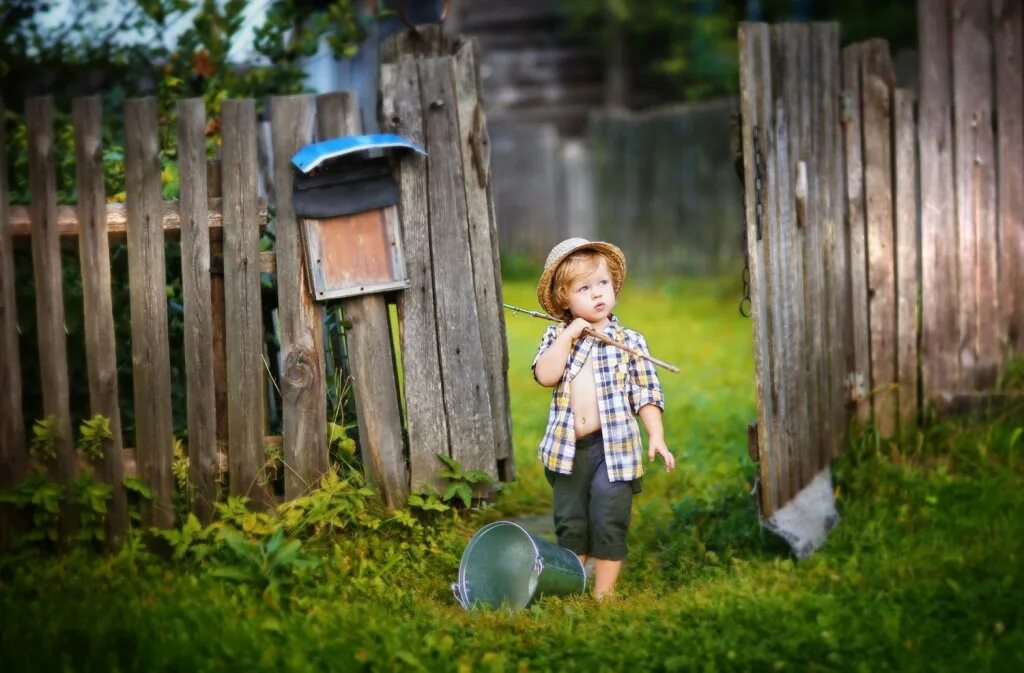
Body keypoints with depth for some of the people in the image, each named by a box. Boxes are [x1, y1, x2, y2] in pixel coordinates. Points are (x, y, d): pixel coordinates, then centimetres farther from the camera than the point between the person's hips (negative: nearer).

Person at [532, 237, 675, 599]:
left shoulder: (630, 342, 1)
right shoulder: (557, 336, 5)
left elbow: (647, 395, 1)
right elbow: (545, 375, -12)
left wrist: (657, 437, -9)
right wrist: (569, 335, -14)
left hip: (614, 447, -2)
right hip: (568, 448, 2)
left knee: (609, 522, -2)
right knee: (569, 523, 12)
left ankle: (604, 593, 8)